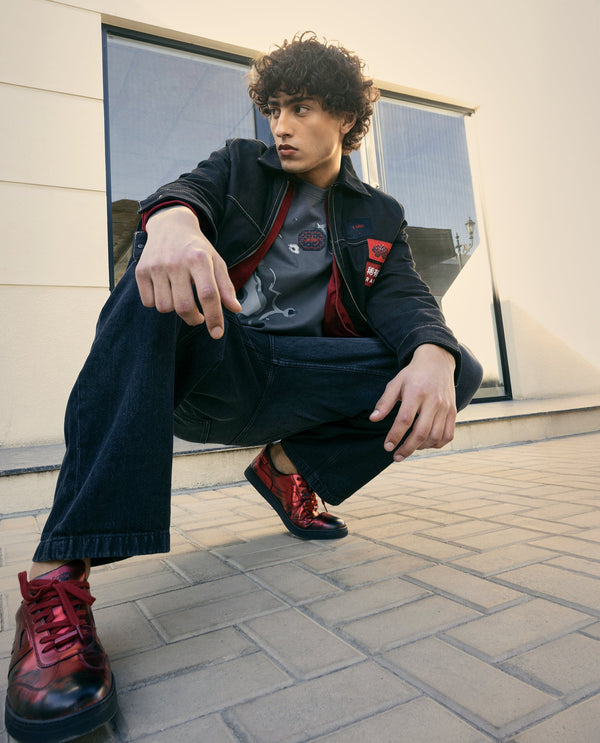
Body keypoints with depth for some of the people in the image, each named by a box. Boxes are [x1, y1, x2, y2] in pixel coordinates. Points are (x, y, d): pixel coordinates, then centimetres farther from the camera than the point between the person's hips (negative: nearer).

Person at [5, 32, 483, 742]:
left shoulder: (378, 217, 18)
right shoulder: (241, 164, 17)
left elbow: (402, 298, 0)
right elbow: (184, 192, -6)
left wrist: (432, 357, -25)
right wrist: (173, 221, -33)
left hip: (287, 382, 2)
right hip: (201, 365, -1)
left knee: (458, 370, -12)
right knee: (156, 274, -31)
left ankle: (290, 465, 3)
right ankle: (57, 577, -35)